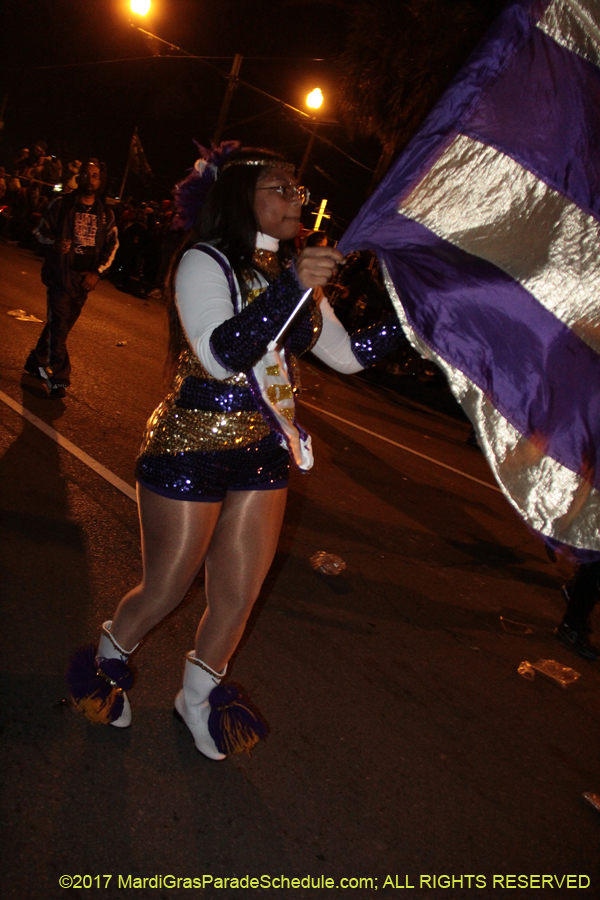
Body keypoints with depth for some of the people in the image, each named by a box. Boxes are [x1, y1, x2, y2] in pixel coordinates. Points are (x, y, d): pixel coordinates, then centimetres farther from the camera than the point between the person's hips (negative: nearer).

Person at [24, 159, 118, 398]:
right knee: (59, 324, -10)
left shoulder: (106, 213, 6)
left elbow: (112, 244, 9)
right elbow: (41, 231, 3)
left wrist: (97, 272, -2)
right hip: (60, 273, -3)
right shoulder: (61, 204, -1)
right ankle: (59, 378, -9)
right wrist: (54, 242, -19)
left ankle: (37, 362, 31)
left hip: (85, 278, 3)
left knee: (61, 323, 12)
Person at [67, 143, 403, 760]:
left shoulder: (292, 275, 9)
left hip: (263, 455, 6)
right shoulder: (204, 263, -11)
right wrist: (290, 287, -30)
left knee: (238, 597, 11)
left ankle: (197, 697, 38)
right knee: (165, 589, 8)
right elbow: (221, 354, -26)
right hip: (191, 450, -6)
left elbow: (348, 354, 9)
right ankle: (108, 660, 42)